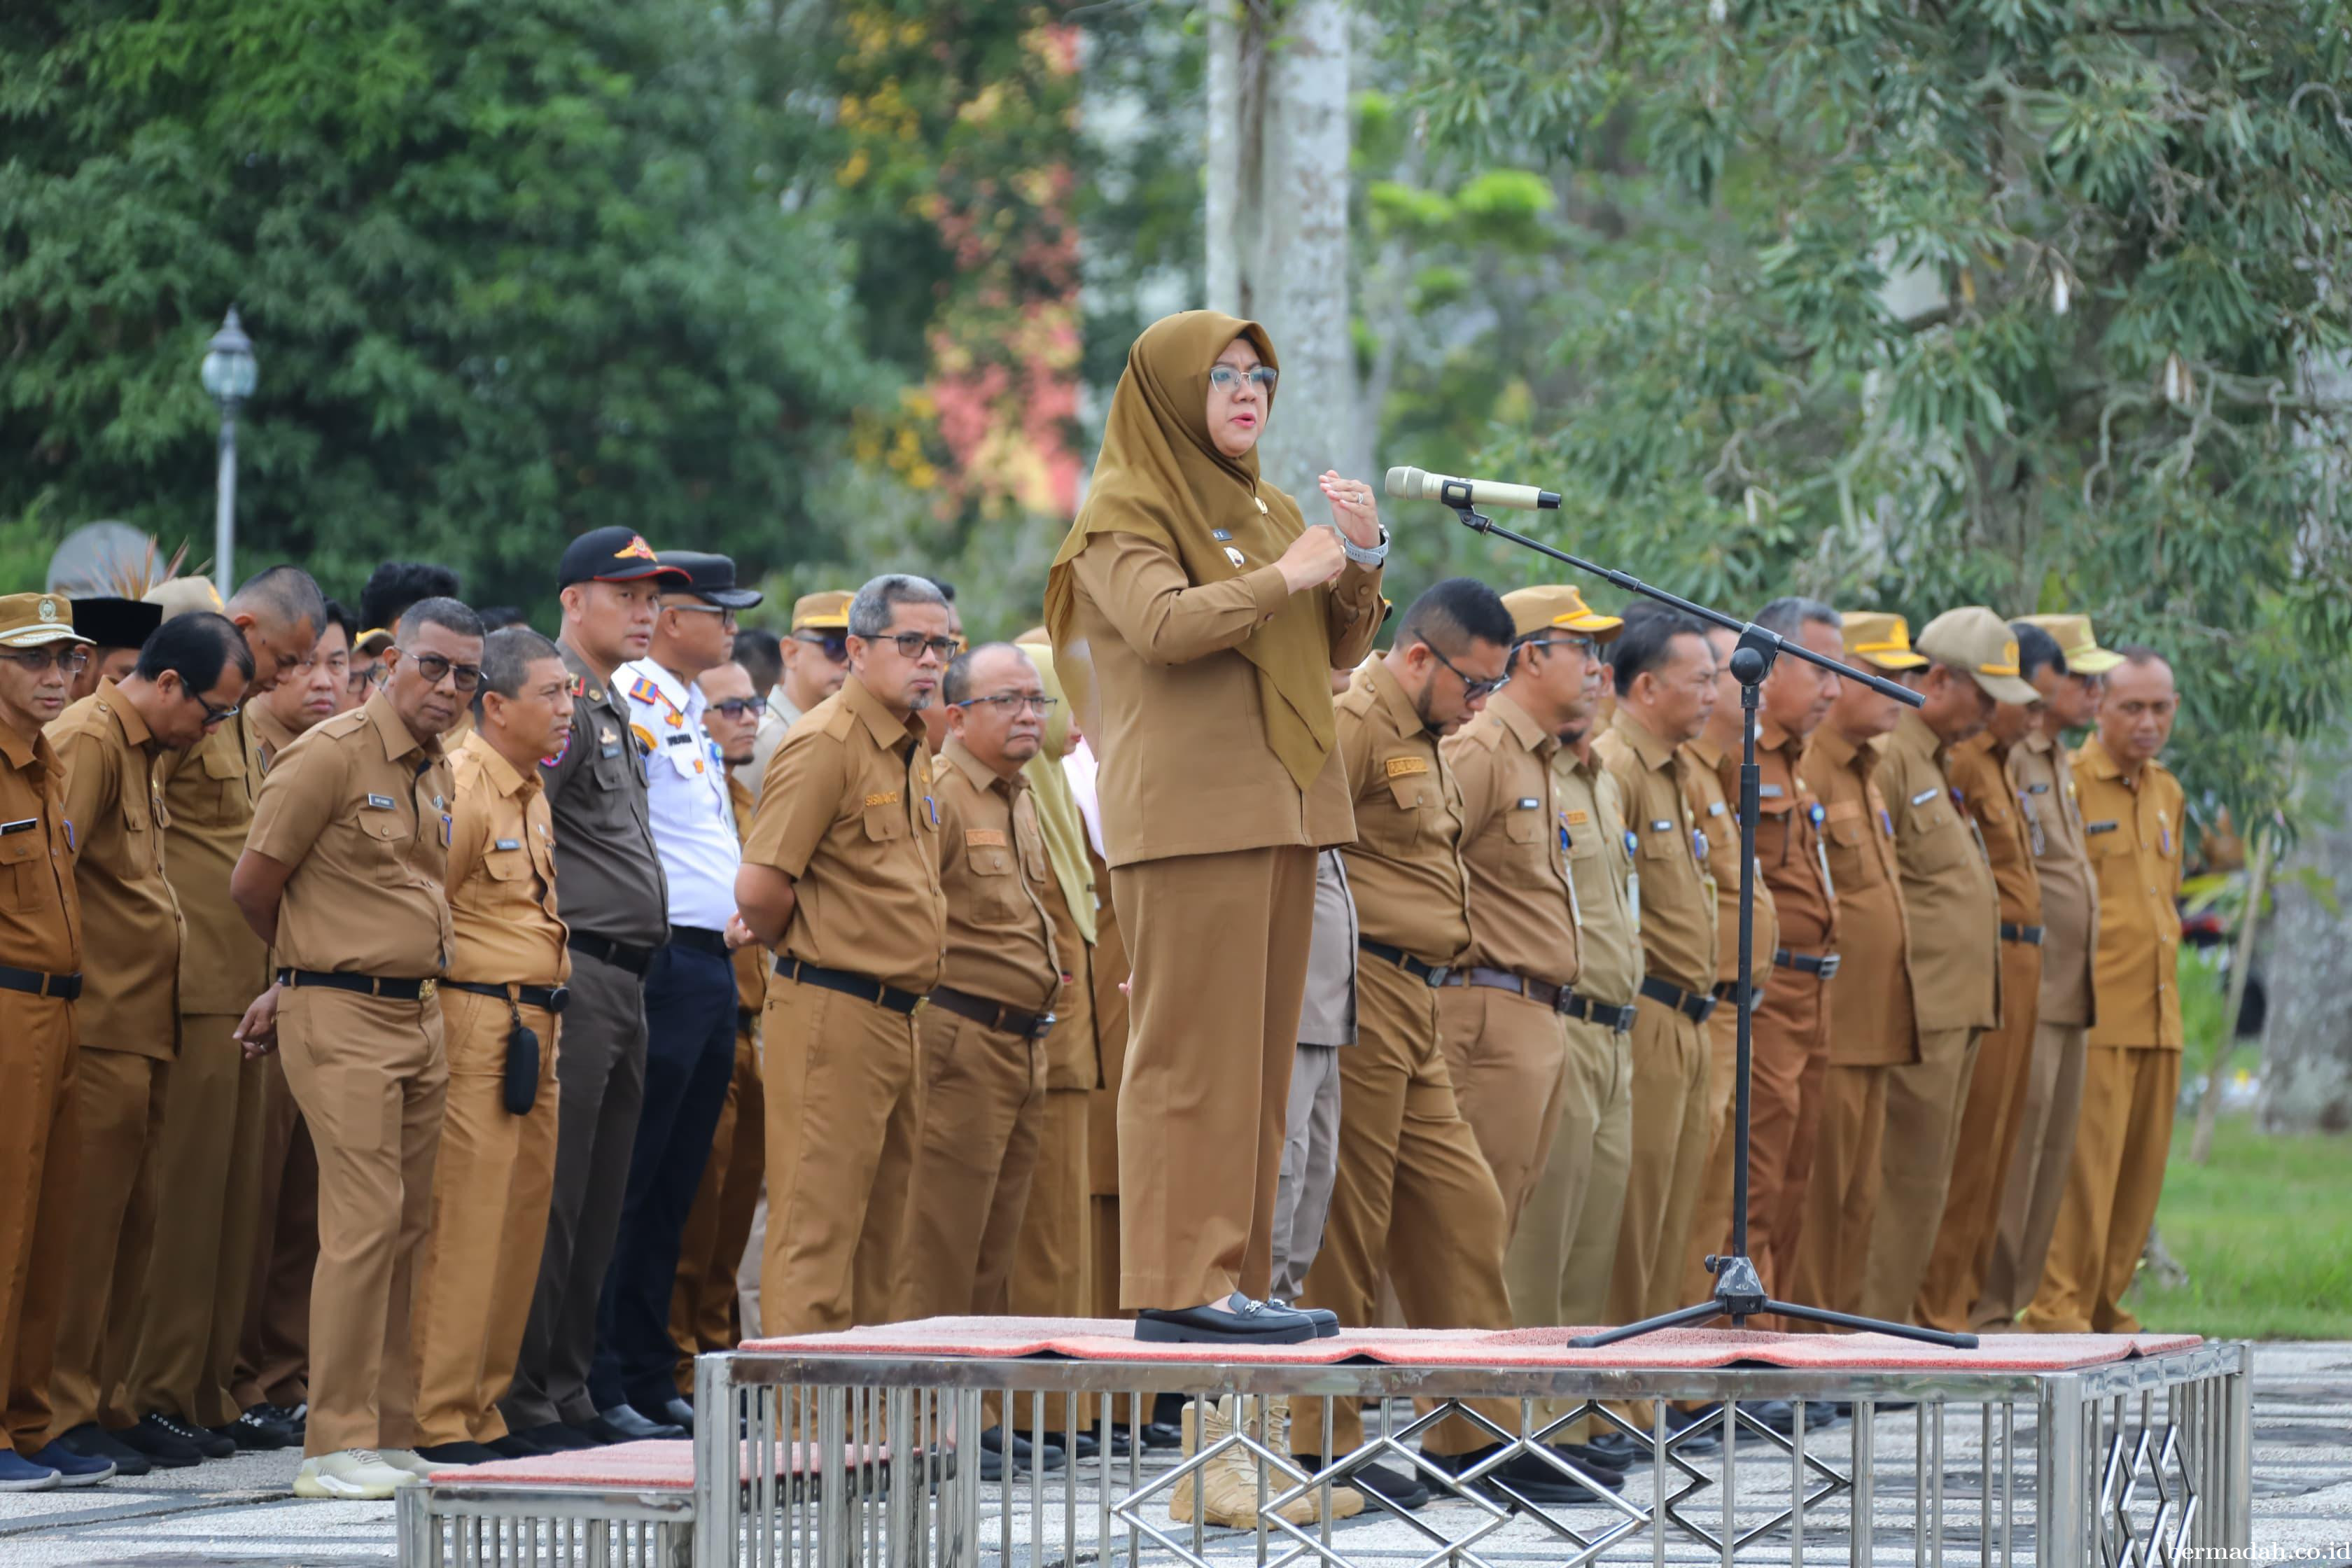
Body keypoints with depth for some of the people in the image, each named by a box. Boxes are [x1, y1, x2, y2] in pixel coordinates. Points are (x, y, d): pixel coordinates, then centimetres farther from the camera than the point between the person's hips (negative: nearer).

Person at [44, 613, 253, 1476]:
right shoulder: (88, 741, -13)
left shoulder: (144, 750, 19)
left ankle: (108, 1400, 18)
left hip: (144, 1030, 10)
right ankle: (61, 1412, -3)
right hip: (99, 1034, -10)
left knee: (135, 1222, 12)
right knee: (85, 1220, -7)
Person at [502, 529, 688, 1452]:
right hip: (572, 976, -10)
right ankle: (522, 1402, -6)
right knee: (551, 1199, -8)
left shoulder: (615, 710, 21)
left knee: (598, 1205, 12)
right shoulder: (559, 701, -10)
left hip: (624, 984, 10)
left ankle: (569, 1393, 17)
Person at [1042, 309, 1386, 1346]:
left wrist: (1361, 557, 0)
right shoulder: (1125, 510, -2)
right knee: (1194, 1048, -11)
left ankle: (1228, 1276, 8)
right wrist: (1286, 576, -11)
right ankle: (1180, 1282, -12)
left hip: (1276, 809, 8)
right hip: (1189, 810, -8)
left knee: (1257, 1055, 6)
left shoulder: (1266, 511, 21)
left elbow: (1342, 650, 17)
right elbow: (1162, 624, -20)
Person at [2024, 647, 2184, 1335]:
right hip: (2094, 1015, -7)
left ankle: (2105, 1304, 15)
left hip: (2157, 1014, 8)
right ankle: (2057, 1309, -6)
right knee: (2085, 1166, -10)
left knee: (2141, 1173, 8)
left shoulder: (2166, 793, 17)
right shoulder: (2065, 782, -8)